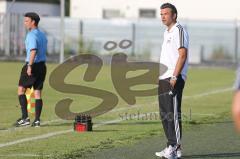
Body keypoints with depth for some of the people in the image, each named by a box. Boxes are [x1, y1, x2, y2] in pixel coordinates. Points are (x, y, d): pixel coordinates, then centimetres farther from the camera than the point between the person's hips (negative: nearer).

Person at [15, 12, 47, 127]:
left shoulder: (32, 35, -13)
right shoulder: (42, 35, 15)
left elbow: (33, 51, -25)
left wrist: (30, 66, -30)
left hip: (32, 66, -8)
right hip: (42, 65, 8)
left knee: (21, 90, 2)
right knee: (38, 93, 7)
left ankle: (25, 117, -6)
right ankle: (37, 120, 4)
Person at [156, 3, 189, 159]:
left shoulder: (179, 30, -9)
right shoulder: (167, 32, 20)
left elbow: (182, 55, -17)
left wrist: (174, 77, -22)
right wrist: (163, 77, 18)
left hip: (174, 78, -10)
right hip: (163, 78, 10)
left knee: (173, 114, -12)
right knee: (165, 114, 11)